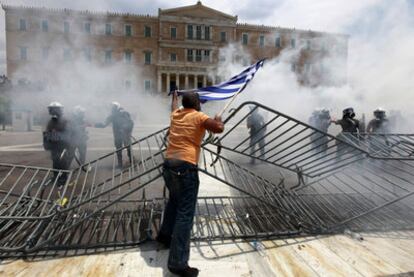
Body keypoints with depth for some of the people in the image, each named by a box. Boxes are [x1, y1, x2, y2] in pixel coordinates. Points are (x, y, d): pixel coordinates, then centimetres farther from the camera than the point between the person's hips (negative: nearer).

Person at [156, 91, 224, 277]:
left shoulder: (176, 114, 17)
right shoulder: (199, 117, -1)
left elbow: (174, 106, 42)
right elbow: (219, 129, -15)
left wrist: (174, 96, 62)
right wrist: (218, 120, 7)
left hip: (168, 165, 8)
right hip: (185, 168, -8)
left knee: (175, 200, 31)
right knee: (185, 213, -5)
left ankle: (165, 234, 44)